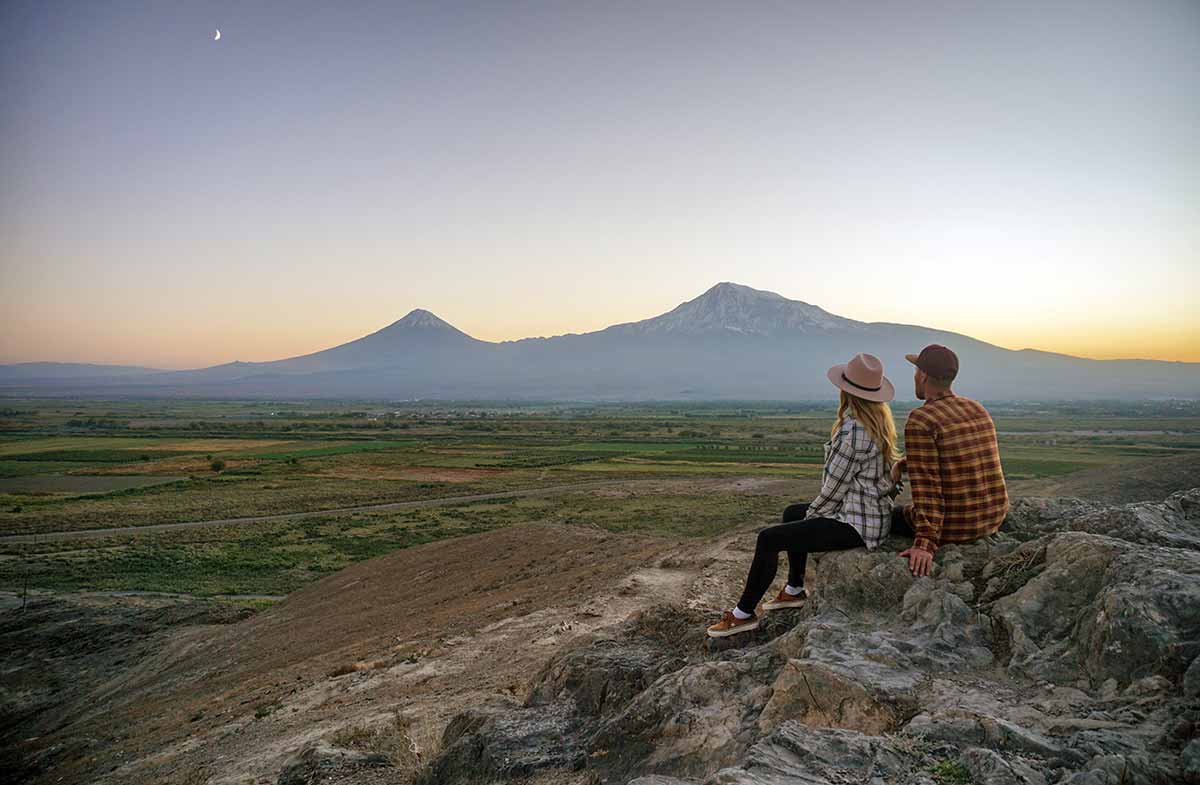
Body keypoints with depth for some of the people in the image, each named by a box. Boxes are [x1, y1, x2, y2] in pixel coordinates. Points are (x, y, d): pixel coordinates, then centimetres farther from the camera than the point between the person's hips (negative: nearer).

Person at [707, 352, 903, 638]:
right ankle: (794, 590, 38)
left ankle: (744, 613, 6)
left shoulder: (852, 430, -25)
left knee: (768, 539, -8)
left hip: (855, 523, -10)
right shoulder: (879, 419, 5)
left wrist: (812, 514, -1)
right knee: (792, 513, 27)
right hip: (872, 512, 10)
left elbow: (835, 484, -20)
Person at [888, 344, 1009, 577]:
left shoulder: (921, 420, -19)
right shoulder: (978, 409, 5)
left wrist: (925, 544, -28)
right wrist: (902, 463, 13)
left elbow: (926, 487, -26)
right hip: (994, 518, 7)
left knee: (891, 515, 21)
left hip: (955, 529, -7)